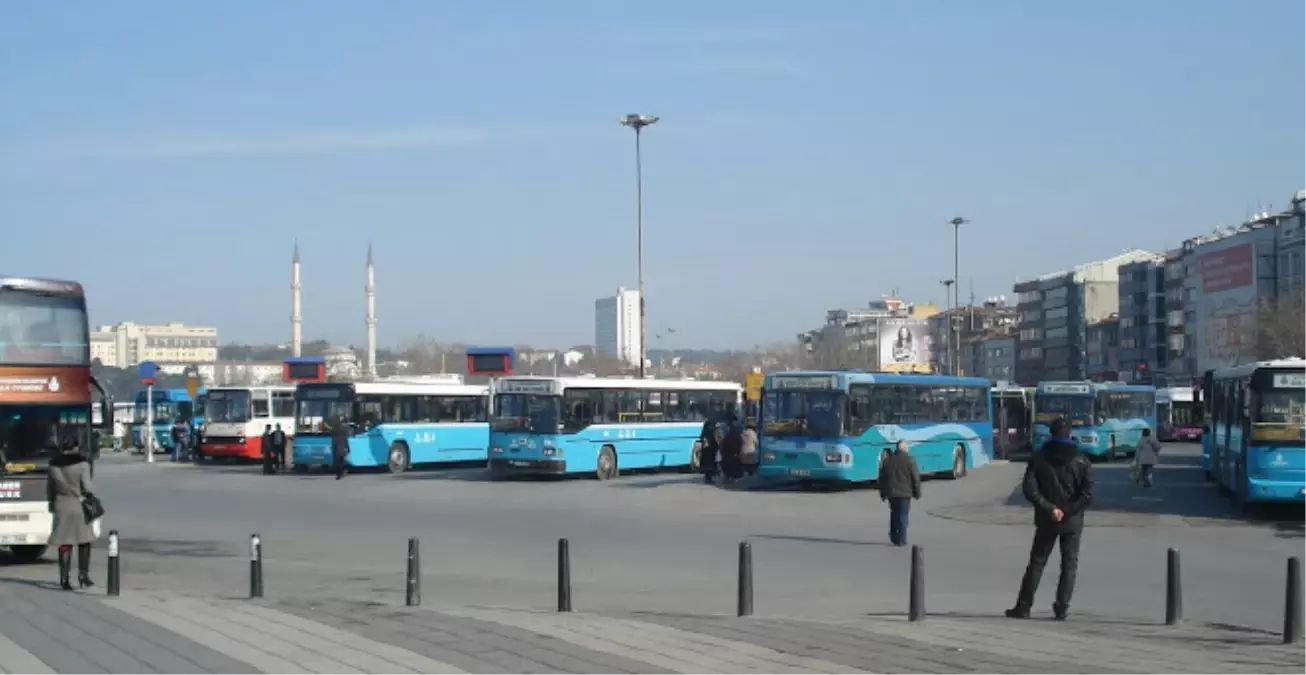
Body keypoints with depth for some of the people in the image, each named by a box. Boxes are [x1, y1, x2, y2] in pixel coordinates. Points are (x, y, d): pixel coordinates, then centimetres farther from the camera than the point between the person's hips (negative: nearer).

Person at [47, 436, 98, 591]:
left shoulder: (53, 466, 3)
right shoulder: (81, 464, -10)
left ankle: (64, 579, 0)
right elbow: (87, 487, -14)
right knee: (84, 542, 12)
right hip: (79, 506, -3)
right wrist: (92, 497, 6)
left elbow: (49, 489, 8)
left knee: (64, 544, 5)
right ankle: (83, 575, 9)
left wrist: (52, 505, 19)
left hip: (61, 508, 3)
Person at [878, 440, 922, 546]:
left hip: (891, 493, 4)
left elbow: (882, 478, 11)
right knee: (903, 516, 1)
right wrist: (917, 493, 3)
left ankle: (893, 537, 19)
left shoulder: (887, 460, 7)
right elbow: (916, 478, -7)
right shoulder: (909, 460, -7)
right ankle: (901, 540, -1)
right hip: (905, 493, -4)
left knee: (894, 514, 19)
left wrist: (883, 494, 18)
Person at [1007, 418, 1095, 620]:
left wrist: (1050, 509, -12)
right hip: (1072, 522, -1)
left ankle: (1023, 607, 7)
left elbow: (1029, 489, -11)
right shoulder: (1081, 460, -3)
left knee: (1036, 563, 9)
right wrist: (1067, 511, -12)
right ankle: (1062, 608, 3)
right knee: (1069, 566, 8)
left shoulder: (1038, 458, -1)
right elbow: (1087, 495, -13)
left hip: (1046, 521, 1)